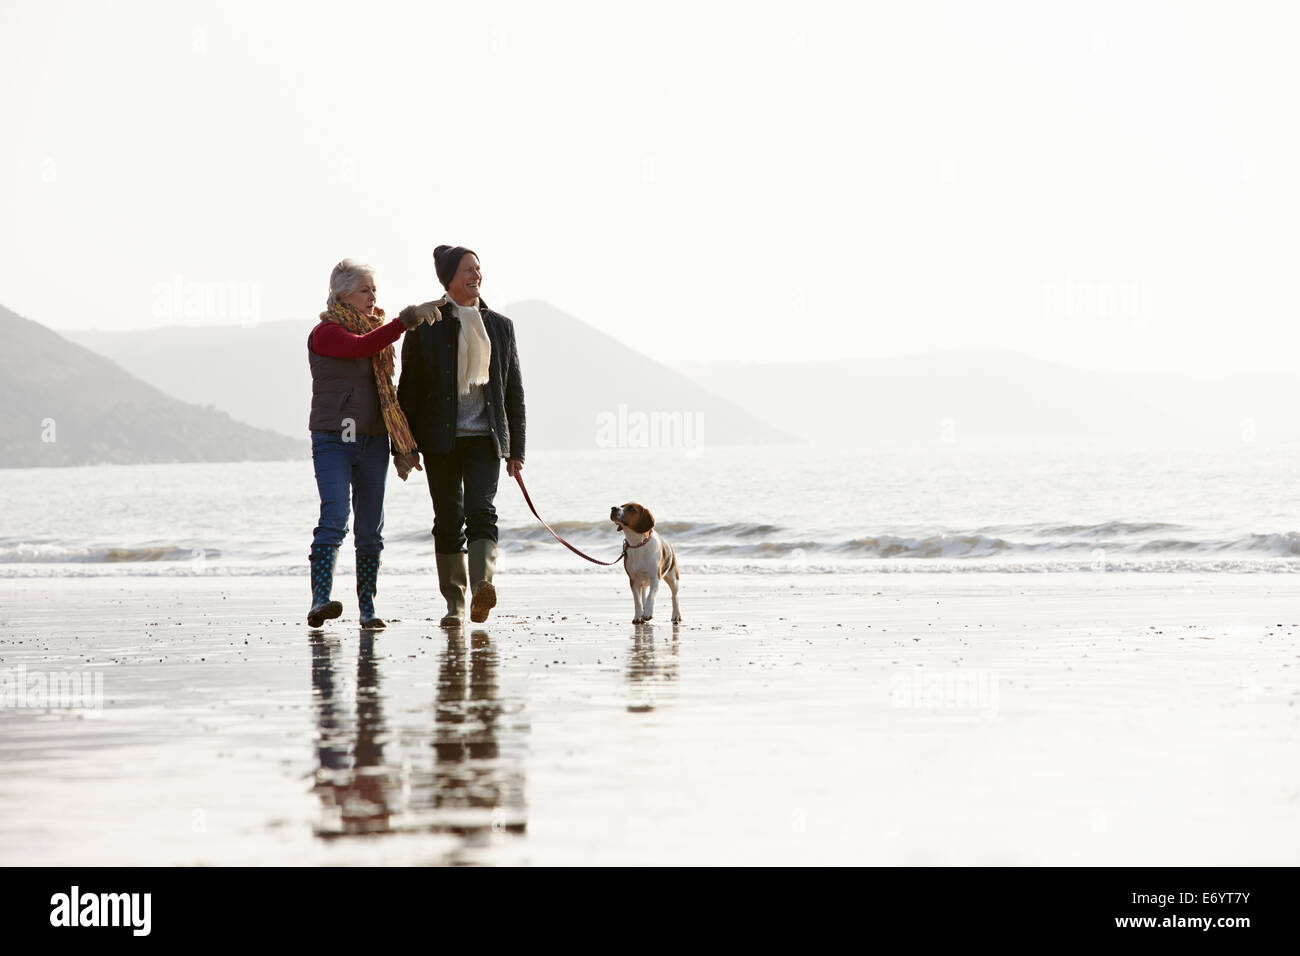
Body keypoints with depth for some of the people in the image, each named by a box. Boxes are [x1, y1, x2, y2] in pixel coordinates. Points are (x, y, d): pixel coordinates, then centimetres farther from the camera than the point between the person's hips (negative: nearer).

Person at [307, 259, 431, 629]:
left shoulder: (376, 331, 17)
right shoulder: (326, 332, -4)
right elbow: (361, 347, -25)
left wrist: (402, 444, 18)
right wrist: (402, 323, -33)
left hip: (373, 442, 7)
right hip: (333, 441, -7)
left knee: (371, 529, 6)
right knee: (334, 519, -20)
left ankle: (367, 608, 10)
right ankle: (320, 601, -27)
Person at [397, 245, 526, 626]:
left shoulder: (500, 326, 11)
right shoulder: (425, 326, 3)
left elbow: (514, 391, 14)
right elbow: (409, 389, 3)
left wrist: (516, 448, 9)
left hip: (484, 437, 1)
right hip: (441, 439, -1)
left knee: (481, 511, -17)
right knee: (448, 520, 1)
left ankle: (482, 587, -31)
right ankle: (455, 603, 9)